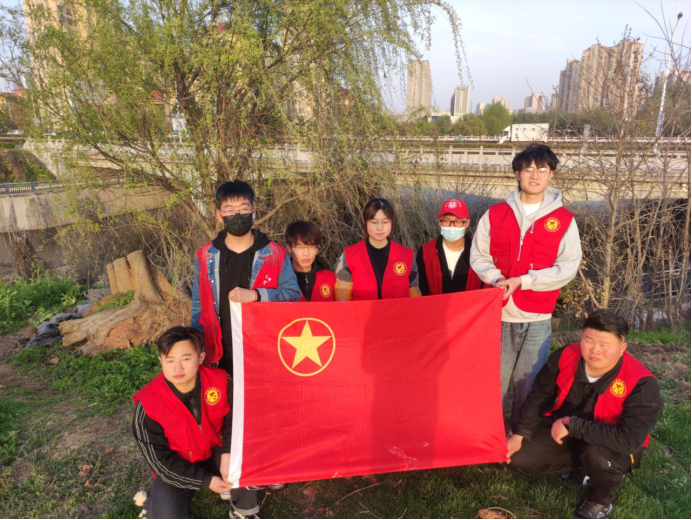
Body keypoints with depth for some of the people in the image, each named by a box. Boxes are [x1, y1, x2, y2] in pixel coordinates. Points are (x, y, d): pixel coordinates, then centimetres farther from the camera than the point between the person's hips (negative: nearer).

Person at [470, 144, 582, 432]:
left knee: (530, 383, 7)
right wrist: (496, 278, -12)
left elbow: (568, 267, -4)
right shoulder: (495, 214, 6)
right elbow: (478, 256, 7)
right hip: (497, 314, 1)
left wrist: (522, 281, -13)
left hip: (537, 319, -1)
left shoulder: (563, 219, 3)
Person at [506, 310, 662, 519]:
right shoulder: (566, 356, -20)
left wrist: (573, 425, -34)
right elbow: (540, 396, -6)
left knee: (598, 455, -38)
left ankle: (601, 502, -2)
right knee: (519, 458, -9)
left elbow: (628, 441, -37)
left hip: (612, 446, -4)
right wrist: (520, 435, -9)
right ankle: (583, 468, 14)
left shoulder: (641, 385, -31)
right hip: (563, 432, 4)